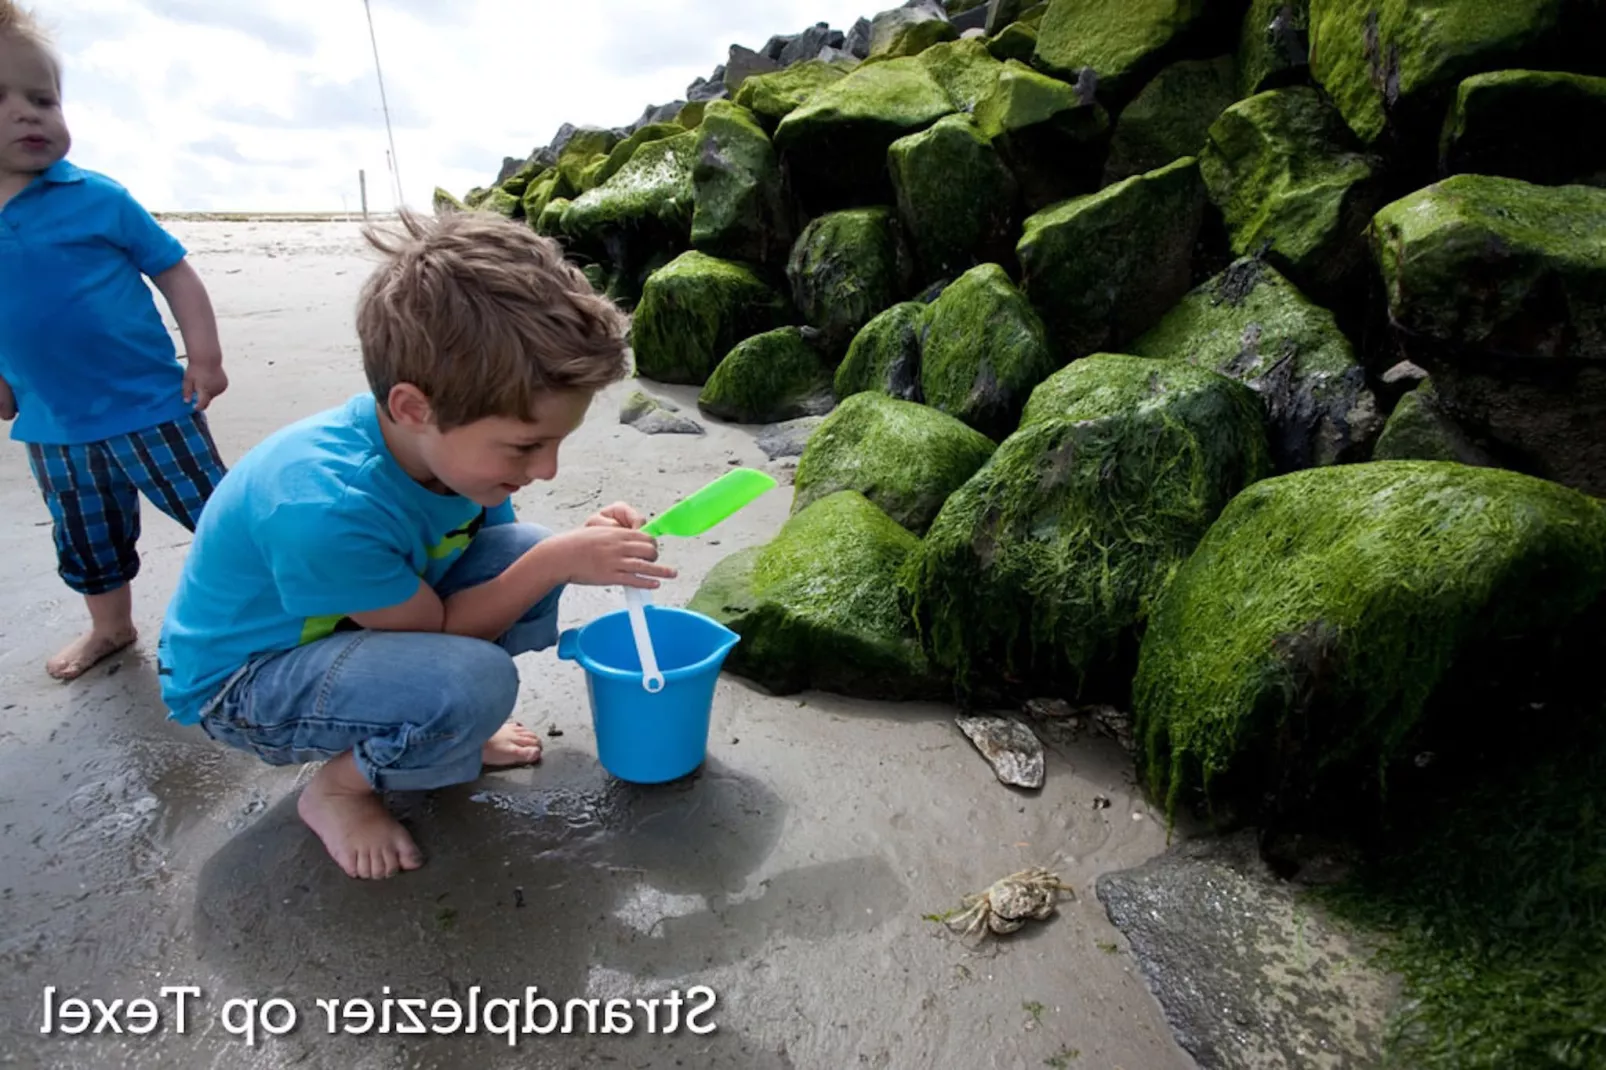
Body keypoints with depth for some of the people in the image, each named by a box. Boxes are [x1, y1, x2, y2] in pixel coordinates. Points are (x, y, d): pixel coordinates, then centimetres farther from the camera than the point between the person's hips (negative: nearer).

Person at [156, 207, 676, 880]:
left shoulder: (452, 437, -18)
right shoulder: (325, 508, -39)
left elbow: (506, 562, -3)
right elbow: (439, 628, -24)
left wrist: (580, 545, -23)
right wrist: (555, 563, -30)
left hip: (357, 625, 7)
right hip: (238, 682, -7)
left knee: (528, 549, -12)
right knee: (474, 680, -34)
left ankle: (437, 728, 8)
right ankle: (337, 789, -1)